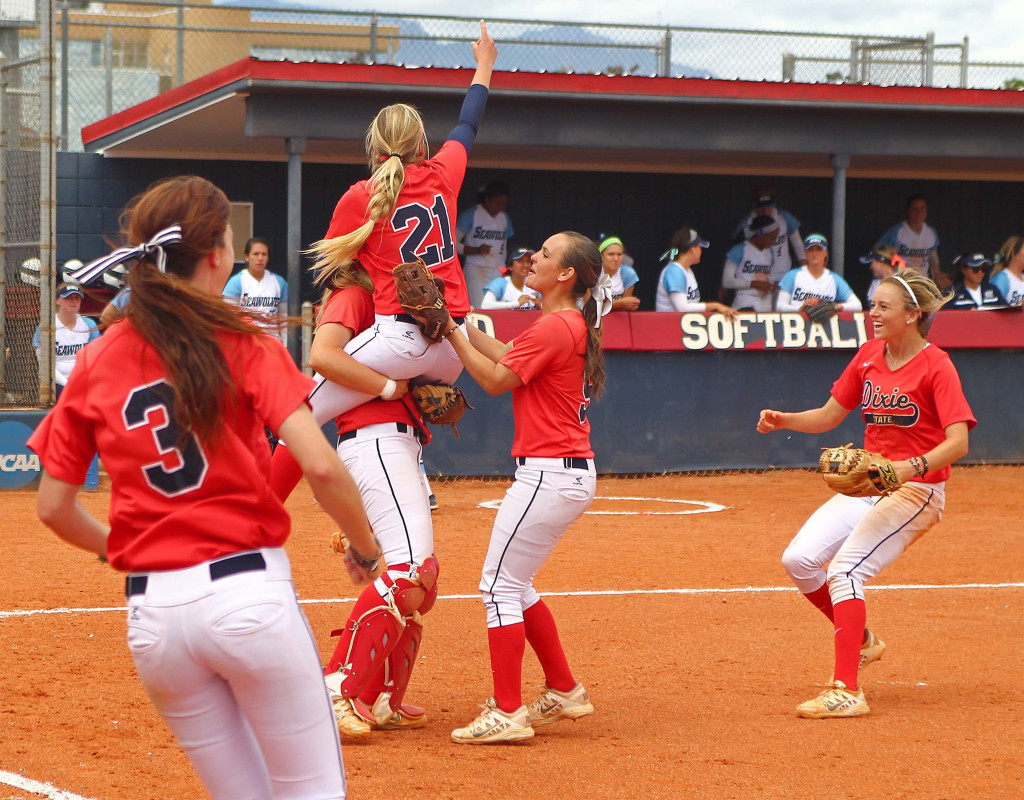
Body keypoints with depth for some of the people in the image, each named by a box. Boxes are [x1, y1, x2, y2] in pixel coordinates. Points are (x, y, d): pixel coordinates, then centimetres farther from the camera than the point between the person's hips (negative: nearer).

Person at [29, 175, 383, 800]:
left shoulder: (95, 364, 7)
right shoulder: (242, 343, -3)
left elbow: (54, 507, 9)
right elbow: (320, 465, -13)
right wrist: (366, 548, 2)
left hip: (151, 613, 4)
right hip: (249, 592, -4)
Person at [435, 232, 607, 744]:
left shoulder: (555, 327, -16)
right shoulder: (574, 325, 15)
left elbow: (495, 379, -11)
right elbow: (506, 355, 20)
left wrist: (451, 333, -4)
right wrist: (460, 322, 18)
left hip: (549, 472, -10)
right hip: (571, 474, 10)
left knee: (499, 587, -5)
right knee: (513, 586, 19)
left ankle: (506, 713, -5)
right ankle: (563, 692, 25)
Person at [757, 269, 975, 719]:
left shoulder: (936, 367, -13)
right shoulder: (868, 357, 8)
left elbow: (958, 442, -22)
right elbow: (828, 417, 14)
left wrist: (912, 467, -39)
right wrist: (782, 420, -4)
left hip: (915, 491, -7)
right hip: (865, 486, 7)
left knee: (845, 569, -23)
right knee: (798, 559, -6)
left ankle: (846, 691, -24)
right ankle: (860, 641, 17)